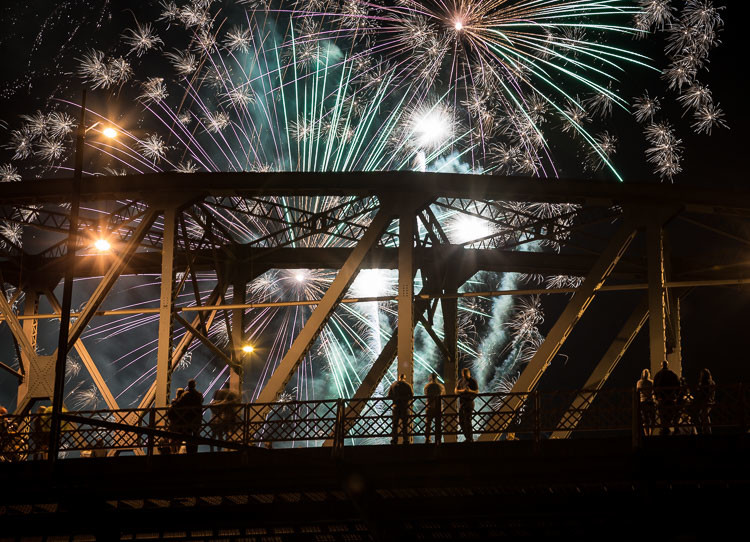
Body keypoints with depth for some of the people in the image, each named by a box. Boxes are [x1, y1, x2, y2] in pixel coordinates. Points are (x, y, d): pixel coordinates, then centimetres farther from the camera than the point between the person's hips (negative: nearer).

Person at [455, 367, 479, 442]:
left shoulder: (473, 381, -2)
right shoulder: (460, 381, 14)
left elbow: (477, 391, -4)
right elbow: (456, 391, 9)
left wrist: (470, 391, -24)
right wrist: (462, 391, -12)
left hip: (469, 402, -7)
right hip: (461, 402, 7)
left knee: (467, 421, -12)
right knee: (461, 421, 8)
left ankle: (470, 439, -8)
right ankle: (467, 437, 19)